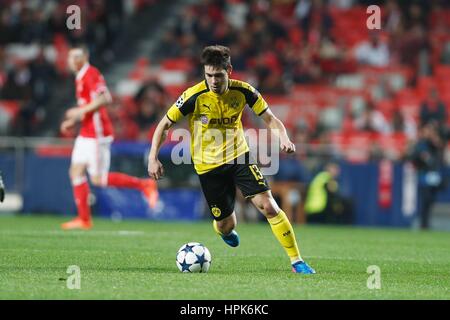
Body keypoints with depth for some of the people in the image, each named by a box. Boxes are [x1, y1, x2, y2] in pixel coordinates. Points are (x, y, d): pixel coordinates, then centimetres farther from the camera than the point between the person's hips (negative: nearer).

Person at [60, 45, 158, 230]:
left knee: (98, 179, -9)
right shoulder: (80, 77, 17)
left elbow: (104, 98, -25)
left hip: (97, 135, -10)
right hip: (86, 134, 10)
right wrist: (72, 122, 18)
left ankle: (144, 185, 0)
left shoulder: (91, 74, -13)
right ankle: (84, 219, 7)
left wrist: (79, 111, -22)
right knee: (76, 172, 5)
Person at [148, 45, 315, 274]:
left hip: (239, 157, 1)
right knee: (226, 225, 4)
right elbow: (165, 125, -8)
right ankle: (222, 228, 46)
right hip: (208, 166, -1)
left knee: (269, 206, -15)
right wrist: (153, 158, -17)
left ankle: (297, 261, -8)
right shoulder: (194, 96, -17)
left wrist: (283, 137, -21)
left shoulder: (242, 91, -10)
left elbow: (270, 119, -1)